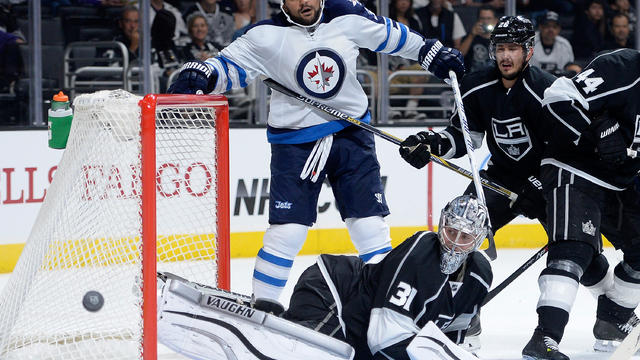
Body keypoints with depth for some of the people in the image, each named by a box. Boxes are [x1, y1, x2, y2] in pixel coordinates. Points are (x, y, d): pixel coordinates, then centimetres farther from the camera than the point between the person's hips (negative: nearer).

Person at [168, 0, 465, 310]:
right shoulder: (268, 36, -9)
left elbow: (388, 35, 12)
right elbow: (230, 65, -8)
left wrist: (431, 52, 18)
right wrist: (197, 76, -27)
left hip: (351, 134, 2)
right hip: (294, 142, -2)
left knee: (369, 222, 2)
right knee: (288, 230, -7)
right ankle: (261, 303, 6)